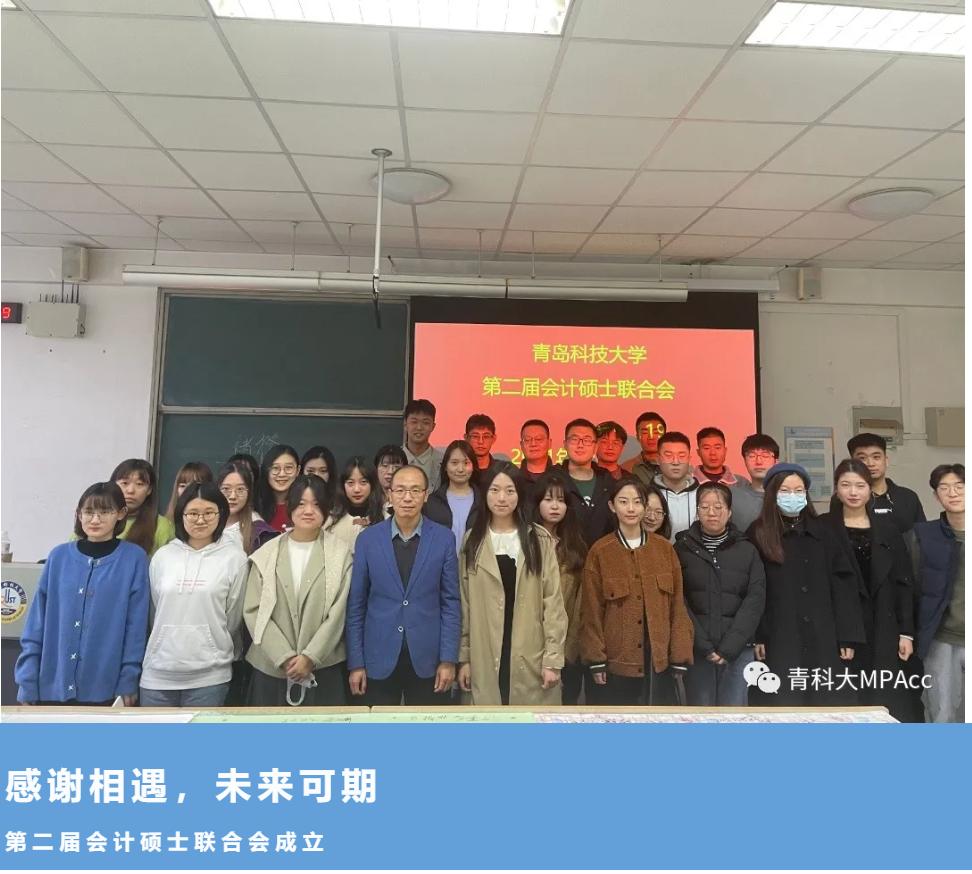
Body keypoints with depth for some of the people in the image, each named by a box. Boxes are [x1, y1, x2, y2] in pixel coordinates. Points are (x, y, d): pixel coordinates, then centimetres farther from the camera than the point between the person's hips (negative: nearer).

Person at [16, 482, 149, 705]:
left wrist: (128, 682, -7)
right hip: (52, 686, 2)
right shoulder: (59, 556, 2)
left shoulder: (134, 559, -6)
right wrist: (27, 683, 0)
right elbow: (37, 623, 3)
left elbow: (135, 626, -5)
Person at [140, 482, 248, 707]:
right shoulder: (163, 556, 4)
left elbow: (233, 616, 3)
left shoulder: (234, 558, -5)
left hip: (209, 675, -3)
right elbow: (154, 611, 13)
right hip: (158, 671, 3)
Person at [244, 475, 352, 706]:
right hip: (271, 667, 1)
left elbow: (337, 612, -4)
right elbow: (253, 611, -1)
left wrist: (310, 657, -11)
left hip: (322, 667, -1)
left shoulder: (340, 552, -1)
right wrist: (284, 657, -9)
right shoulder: (267, 553, 3)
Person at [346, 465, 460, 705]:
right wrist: (356, 662, -1)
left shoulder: (444, 538, -3)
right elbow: (356, 605, 1)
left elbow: (450, 602, -1)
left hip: (427, 659, 0)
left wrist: (448, 659, -5)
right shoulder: (368, 538, -2)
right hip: (379, 659, 1)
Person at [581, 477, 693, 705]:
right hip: (616, 661, -2)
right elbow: (592, 611, -3)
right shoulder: (599, 551, -4)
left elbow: (678, 605, 4)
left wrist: (680, 656, 0)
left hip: (659, 660, 2)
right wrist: (596, 659, -6)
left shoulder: (664, 548, 3)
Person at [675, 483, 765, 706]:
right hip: (695, 650, -1)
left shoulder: (747, 550, 5)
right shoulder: (683, 548, 2)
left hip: (738, 650, 1)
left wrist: (729, 647, -10)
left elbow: (755, 601, -1)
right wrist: (703, 646, -11)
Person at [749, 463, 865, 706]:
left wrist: (848, 636, -1)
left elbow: (843, 584, 5)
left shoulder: (821, 532, 8)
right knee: (784, 708, 0)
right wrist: (757, 637, -6)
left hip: (823, 641, 3)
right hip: (779, 642, -2)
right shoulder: (758, 534, 0)